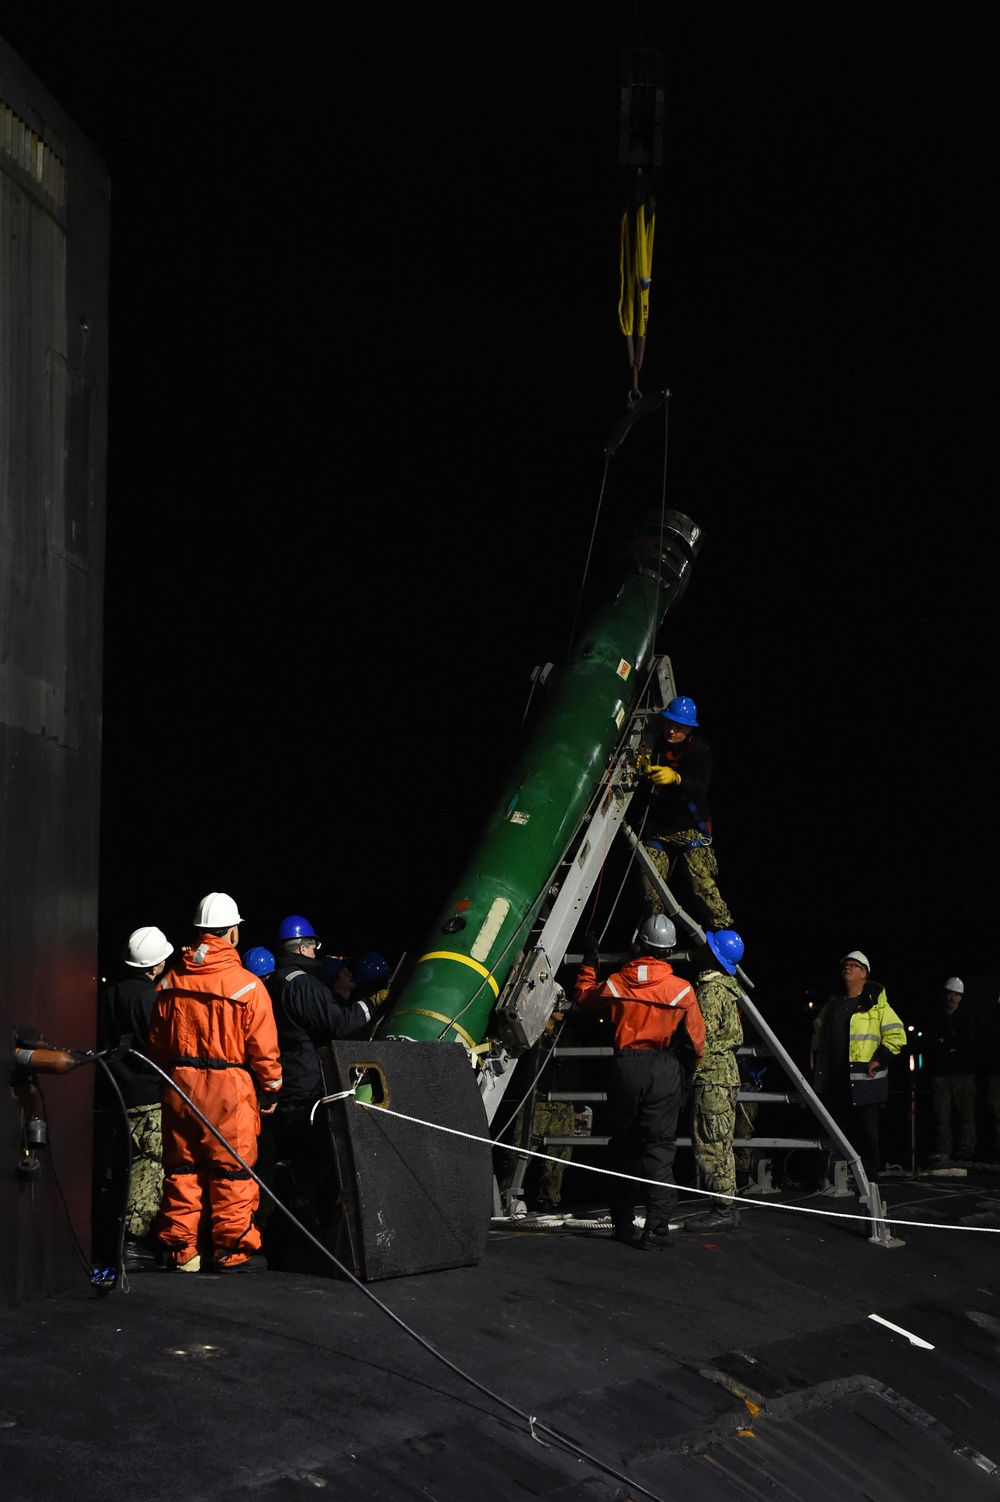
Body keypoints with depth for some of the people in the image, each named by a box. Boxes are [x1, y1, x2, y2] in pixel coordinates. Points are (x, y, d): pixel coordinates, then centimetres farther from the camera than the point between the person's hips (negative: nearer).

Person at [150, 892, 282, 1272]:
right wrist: (271, 1088, 6)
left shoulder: (171, 982, 5)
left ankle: (180, 1249, 15)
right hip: (229, 1088, -4)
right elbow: (263, 1047, -6)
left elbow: (157, 1041, 12)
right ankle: (232, 1251, 6)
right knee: (232, 1171, 3)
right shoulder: (247, 985, -9)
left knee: (181, 1169, 11)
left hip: (179, 1084, 4)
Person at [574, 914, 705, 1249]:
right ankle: (656, 1229, -8)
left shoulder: (617, 982, -2)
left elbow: (583, 998, 18)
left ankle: (622, 1224, 21)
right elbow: (696, 1037, 0)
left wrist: (589, 964, 30)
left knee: (623, 1147, 14)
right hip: (664, 1072, -2)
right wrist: (695, 1062, 21)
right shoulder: (682, 989, -8)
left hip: (625, 1068, 2)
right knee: (659, 1148, -1)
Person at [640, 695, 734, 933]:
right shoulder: (655, 745, 1)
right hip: (658, 828, 4)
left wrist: (676, 778, -47)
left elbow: (701, 787, -27)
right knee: (651, 886, 1)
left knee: (704, 886, -11)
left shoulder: (699, 750, -10)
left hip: (690, 830, -3)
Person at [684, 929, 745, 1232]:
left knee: (711, 1143, -8)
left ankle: (724, 1210, -8)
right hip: (724, 1072, 10)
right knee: (717, 1143, 13)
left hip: (713, 1074, -10)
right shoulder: (725, 986, 15)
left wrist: (691, 1071, -13)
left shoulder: (711, 989, -15)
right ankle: (725, 1207, 16)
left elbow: (703, 1036, -20)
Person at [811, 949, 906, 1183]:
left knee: (867, 1129, -3)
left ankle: (870, 1178, 2)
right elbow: (818, 1033, 27)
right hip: (835, 1081, 5)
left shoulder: (875, 1004, 0)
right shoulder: (832, 1003, 16)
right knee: (839, 1129, 9)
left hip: (864, 1080, -5)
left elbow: (896, 1035, -4)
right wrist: (816, 1060, 17)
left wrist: (879, 1059, -11)